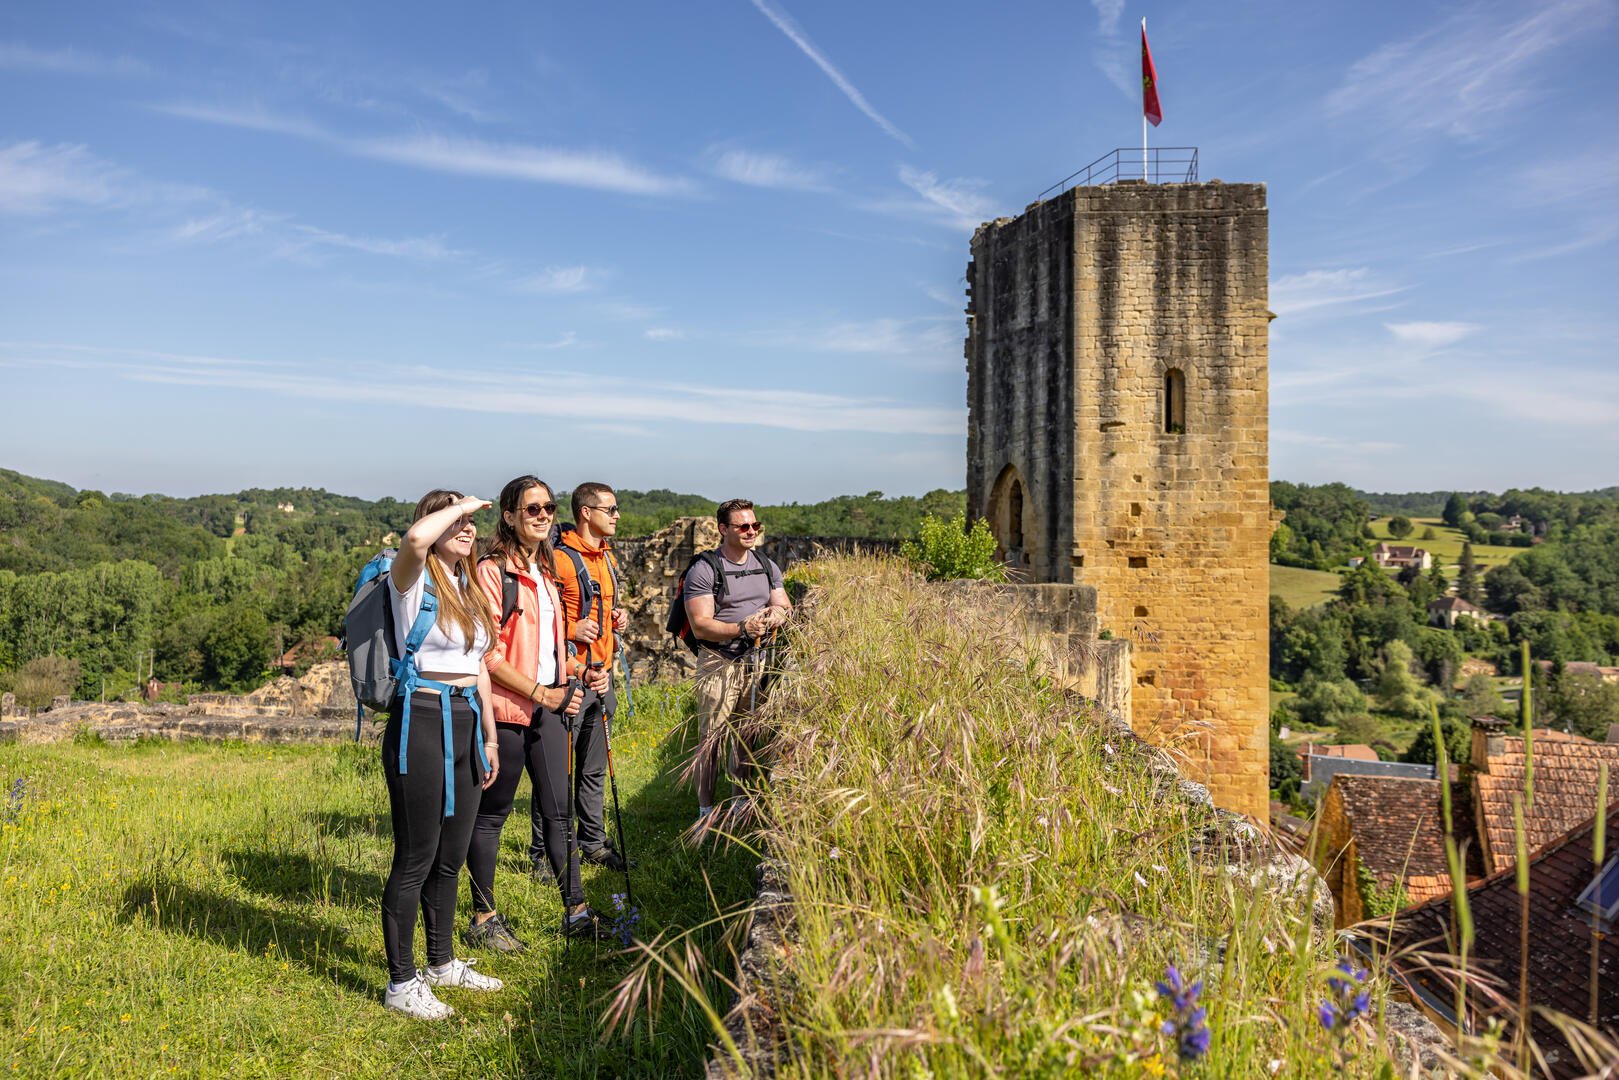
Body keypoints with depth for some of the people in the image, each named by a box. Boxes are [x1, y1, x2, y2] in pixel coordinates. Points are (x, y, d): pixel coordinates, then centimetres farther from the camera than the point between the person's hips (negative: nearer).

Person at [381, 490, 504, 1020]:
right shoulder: (413, 579, -9)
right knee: (415, 859, 1)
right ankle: (401, 982, 14)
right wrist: (459, 505, -17)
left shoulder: (467, 587, 14)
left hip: (465, 724, 8)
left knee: (451, 856, 17)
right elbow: (415, 539, -35)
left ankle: (442, 962, 33)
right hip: (421, 723, -8)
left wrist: (490, 737, 18)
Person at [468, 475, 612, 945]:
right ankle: (483, 919, 18)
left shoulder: (546, 571, 14)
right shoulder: (492, 571, -11)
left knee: (557, 810, 10)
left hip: (549, 706, 7)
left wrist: (563, 686, 12)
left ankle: (576, 912, 18)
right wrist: (540, 693, -17)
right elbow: (487, 653, -16)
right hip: (506, 709, -7)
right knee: (492, 813, 5)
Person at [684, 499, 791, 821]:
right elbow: (700, 625, -14)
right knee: (710, 738, -3)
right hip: (719, 662, -5)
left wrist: (779, 613, -9)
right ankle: (706, 812, 7)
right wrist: (743, 628, -25)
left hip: (757, 661, 5)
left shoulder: (767, 566, 12)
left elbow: (786, 607, 16)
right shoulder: (704, 570, -8)